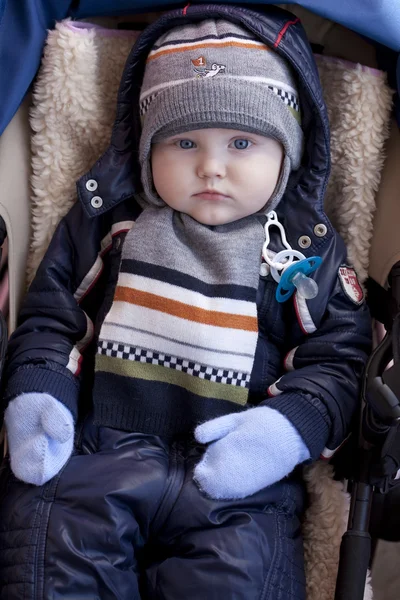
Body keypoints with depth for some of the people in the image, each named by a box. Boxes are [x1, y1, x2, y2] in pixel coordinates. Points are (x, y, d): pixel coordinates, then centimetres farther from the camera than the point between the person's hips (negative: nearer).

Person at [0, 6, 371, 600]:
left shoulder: (308, 250, 8)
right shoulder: (107, 222, 11)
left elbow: (338, 358, 6)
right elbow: (50, 315, 15)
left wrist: (287, 427, -12)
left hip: (239, 473, -1)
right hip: (96, 449, 1)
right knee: (51, 544, -18)